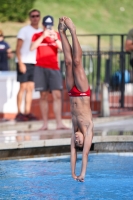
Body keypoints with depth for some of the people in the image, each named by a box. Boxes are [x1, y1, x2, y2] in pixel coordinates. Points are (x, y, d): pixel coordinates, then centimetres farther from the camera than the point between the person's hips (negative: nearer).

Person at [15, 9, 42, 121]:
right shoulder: (24, 31, -2)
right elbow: (18, 48, -5)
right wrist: (21, 63, -14)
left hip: (35, 63, 5)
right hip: (24, 62, -5)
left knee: (31, 88, 3)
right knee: (23, 87, -6)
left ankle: (27, 113, 5)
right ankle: (19, 113, -4)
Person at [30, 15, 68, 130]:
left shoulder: (57, 35, 9)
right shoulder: (37, 36, 6)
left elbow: (64, 49, -2)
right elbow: (32, 47, -11)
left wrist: (56, 39, -16)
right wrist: (43, 36, -18)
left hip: (54, 68, 1)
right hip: (41, 68, -1)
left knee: (57, 95, -9)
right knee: (43, 96, 1)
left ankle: (59, 123, -12)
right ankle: (45, 124, 3)